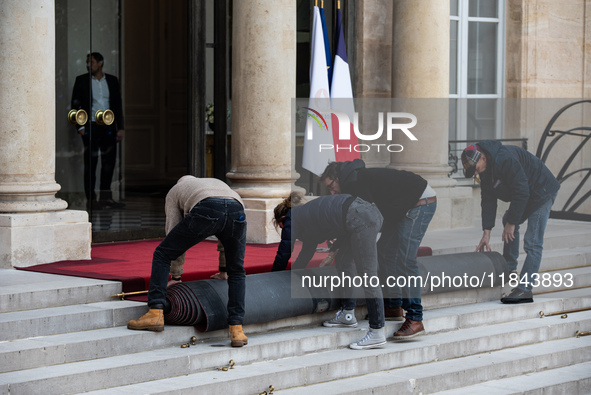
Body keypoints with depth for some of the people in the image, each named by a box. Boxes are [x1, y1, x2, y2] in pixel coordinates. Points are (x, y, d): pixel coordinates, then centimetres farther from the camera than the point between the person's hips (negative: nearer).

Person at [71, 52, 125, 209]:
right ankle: (91, 198, 4)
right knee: (90, 162, -1)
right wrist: (81, 126, -6)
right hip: (90, 126, -3)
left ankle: (106, 196, 12)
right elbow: (75, 105, 3)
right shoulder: (82, 80, 3)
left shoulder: (112, 80, 10)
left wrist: (120, 127, 5)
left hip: (108, 126, 3)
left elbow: (118, 104, 11)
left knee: (109, 161, 4)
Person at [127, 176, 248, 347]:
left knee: (162, 254, 15)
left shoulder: (174, 192, 37)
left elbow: (173, 232, 30)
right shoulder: (218, 184, 47)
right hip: (237, 211, 3)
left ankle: (156, 314, 6)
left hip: (205, 211, -3)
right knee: (237, 272, 23)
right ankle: (236, 330, 13)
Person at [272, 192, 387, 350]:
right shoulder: (305, 214, 34)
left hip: (360, 219, -10)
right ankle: (348, 315, 29)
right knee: (343, 261, 23)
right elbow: (307, 251, 43)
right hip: (371, 212, 10)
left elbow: (283, 255, 15)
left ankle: (377, 333, -11)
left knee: (367, 274, -10)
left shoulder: (292, 220, 11)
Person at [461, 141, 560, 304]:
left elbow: (521, 192, -29)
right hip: (525, 194, 10)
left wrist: (511, 223, -21)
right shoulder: (485, 170, 0)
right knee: (508, 220, 27)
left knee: (532, 243, -15)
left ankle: (525, 289, -20)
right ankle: (510, 268, 35)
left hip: (542, 191, -10)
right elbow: (488, 200, 4)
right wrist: (486, 232, -1)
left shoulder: (505, 160, -30)